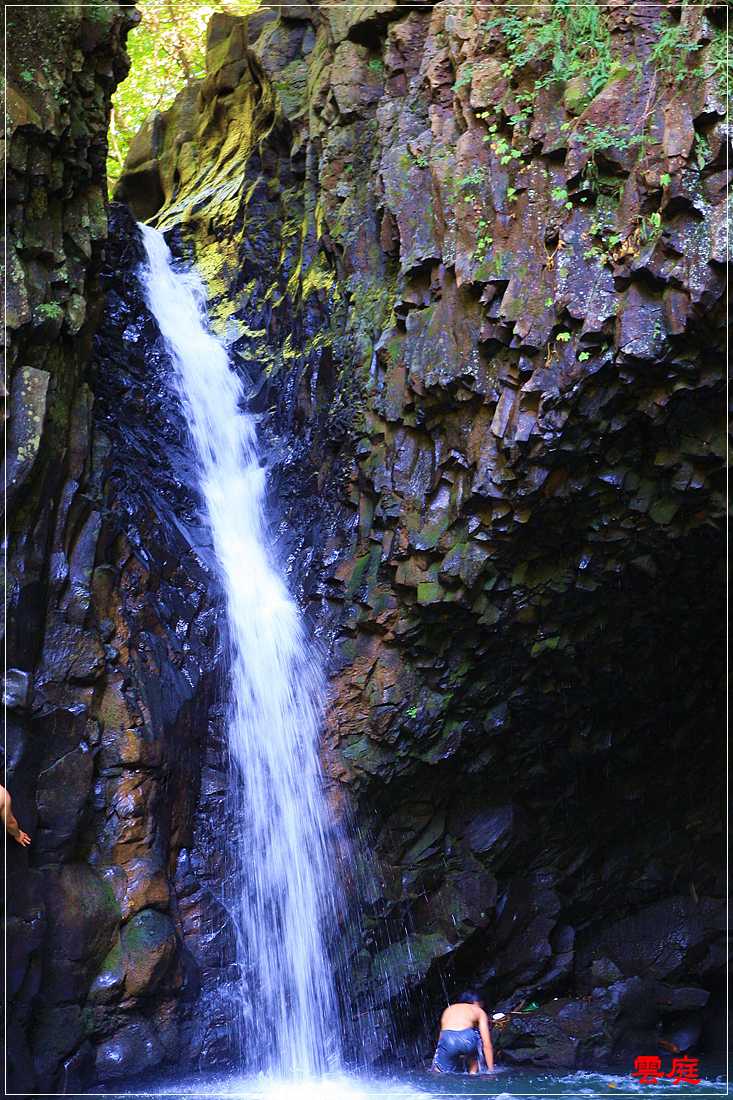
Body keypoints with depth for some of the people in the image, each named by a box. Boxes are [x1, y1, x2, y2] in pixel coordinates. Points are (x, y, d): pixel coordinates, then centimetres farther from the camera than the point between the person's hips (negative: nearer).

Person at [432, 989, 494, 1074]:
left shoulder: (449, 1009, 37)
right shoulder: (479, 1011, 27)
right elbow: (487, 1044, 21)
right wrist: (490, 1070, 26)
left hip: (447, 1040, 3)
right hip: (467, 1039, -2)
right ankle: (473, 1073, 24)